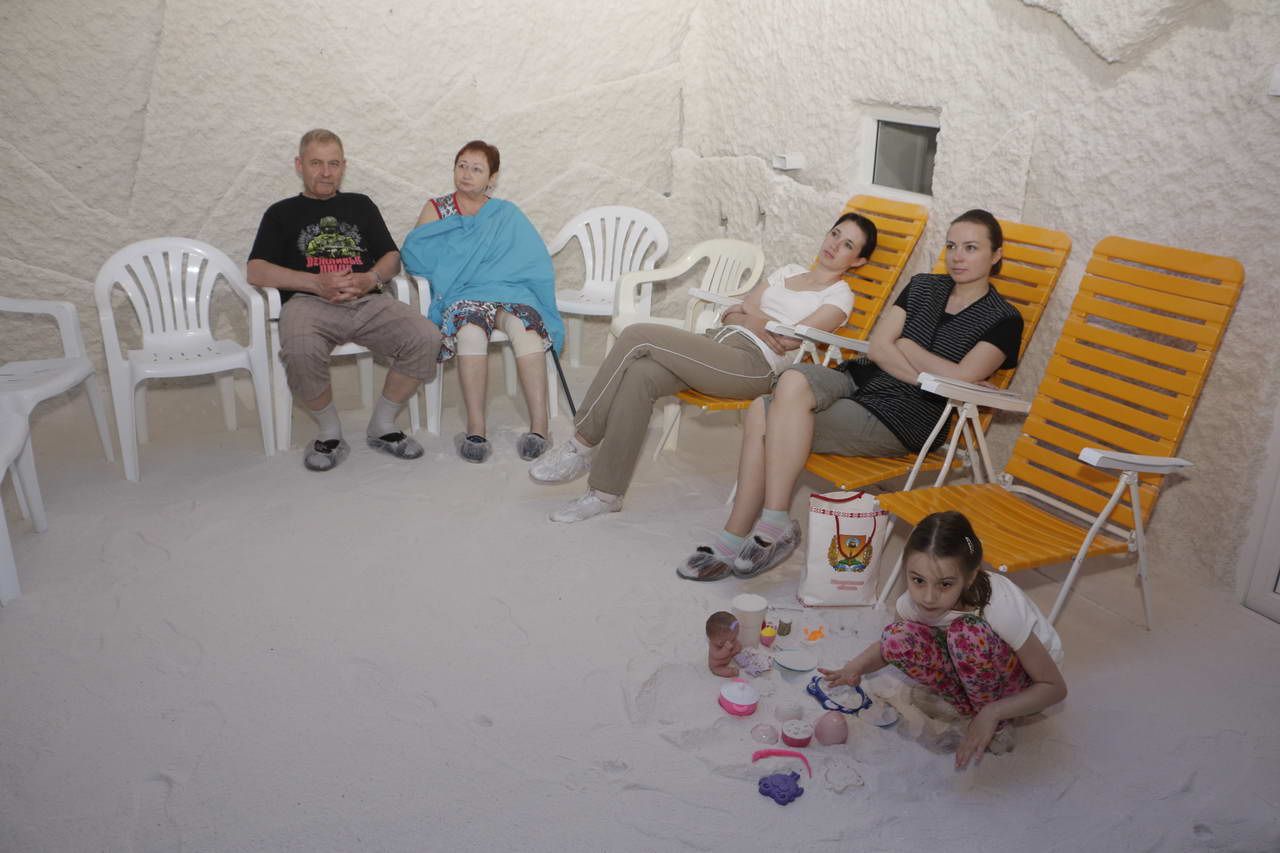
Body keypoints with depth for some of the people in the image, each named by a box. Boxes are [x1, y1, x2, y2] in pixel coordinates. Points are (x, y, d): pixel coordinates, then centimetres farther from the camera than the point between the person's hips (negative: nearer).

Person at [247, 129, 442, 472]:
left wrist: (370, 278, -5)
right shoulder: (282, 213, 19)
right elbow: (256, 272, 5)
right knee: (301, 351, -38)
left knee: (426, 338, -26)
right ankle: (330, 433, -11)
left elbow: (392, 257, 20)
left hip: (368, 302, 3)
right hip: (309, 302, -2)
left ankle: (382, 425, -6)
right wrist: (317, 282, -10)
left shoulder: (360, 205, 27)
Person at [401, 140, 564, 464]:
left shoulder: (507, 215, 20)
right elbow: (414, 254, 3)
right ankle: (475, 429, -38)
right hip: (463, 297, -1)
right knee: (471, 330, -37)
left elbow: (534, 263, 6)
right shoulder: (436, 209, 20)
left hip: (510, 292, 1)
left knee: (522, 324, -35)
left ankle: (540, 424, -42)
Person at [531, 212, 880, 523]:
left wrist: (751, 312, 6)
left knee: (638, 335, -22)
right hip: (718, 342, 6)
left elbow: (789, 339, -9)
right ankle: (606, 493, -17)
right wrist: (757, 322, -3)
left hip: (753, 365, -6)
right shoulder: (790, 271, 27)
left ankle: (583, 445, -13)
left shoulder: (840, 295, 7)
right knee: (639, 376, -25)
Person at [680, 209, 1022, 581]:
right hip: (857, 379, 6)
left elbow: (961, 377, -14)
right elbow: (877, 347, 6)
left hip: (900, 417, -5)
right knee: (793, 381, -28)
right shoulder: (923, 286, 16)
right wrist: (928, 377, -8)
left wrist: (906, 345, -2)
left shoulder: (1003, 320, 2)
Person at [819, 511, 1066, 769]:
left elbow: (1055, 687, -23)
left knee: (967, 632, -35)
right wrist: (856, 666, -22)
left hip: (1026, 682, -4)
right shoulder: (918, 596, -22)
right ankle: (966, 703, -3)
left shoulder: (1000, 605, -35)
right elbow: (890, 645, -1)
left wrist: (992, 713, -35)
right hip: (976, 670, 4)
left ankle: (998, 726, -11)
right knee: (898, 637, -22)